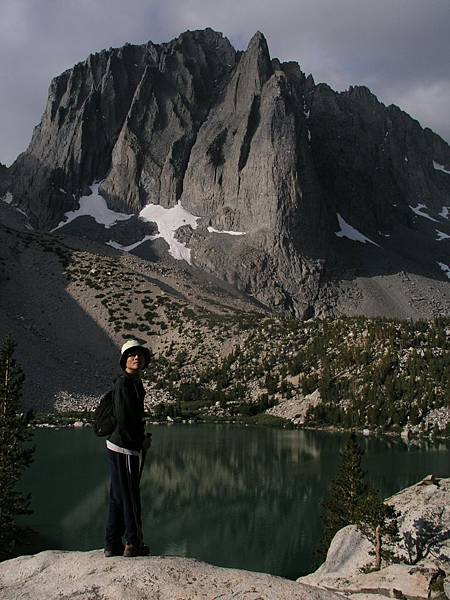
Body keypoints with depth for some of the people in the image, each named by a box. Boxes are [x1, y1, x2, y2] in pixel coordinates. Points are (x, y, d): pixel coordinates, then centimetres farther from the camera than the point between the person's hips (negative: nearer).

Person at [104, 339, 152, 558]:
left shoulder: (135, 384, 15)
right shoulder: (123, 383, -15)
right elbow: (123, 420, -20)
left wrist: (142, 438, 4)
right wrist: (142, 441, -9)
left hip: (118, 447, 10)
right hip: (124, 448, -10)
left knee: (118, 498, 14)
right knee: (131, 497, 1)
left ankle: (112, 545, 23)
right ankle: (133, 544, 12)